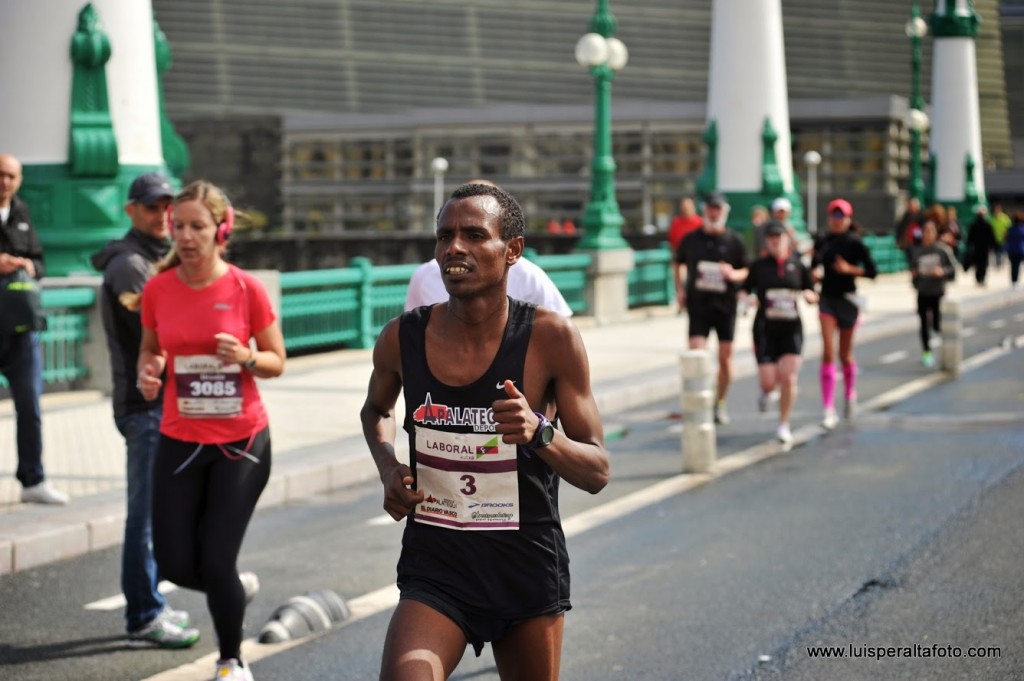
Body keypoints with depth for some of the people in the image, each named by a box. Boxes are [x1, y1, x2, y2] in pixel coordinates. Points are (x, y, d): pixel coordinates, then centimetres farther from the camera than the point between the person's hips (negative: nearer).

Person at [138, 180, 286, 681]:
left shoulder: (246, 289, -10)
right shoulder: (157, 289, -3)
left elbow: (276, 361, 0)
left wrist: (246, 357, -21)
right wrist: (148, 373, -10)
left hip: (242, 442, -3)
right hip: (180, 441, 3)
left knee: (216, 563, -5)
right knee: (175, 565, 0)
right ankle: (239, 587, 36)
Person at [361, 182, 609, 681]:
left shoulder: (551, 339, -11)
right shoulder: (402, 339, -5)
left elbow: (597, 473, -8)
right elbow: (376, 410, 20)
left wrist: (539, 433, -27)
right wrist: (388, 468, 0)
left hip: (529, 569, 0)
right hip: (434, 567, 0)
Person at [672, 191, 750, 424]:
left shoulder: (734, 241, 1)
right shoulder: (691, 239, 4)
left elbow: (747, 271, 6)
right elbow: (678, 264, 18)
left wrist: (734, 274, -16)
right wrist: (680, 289, 6)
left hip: (725, 306, 0)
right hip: (698, 305, 0)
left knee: (725, 358, 6)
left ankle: (720, 403, 23)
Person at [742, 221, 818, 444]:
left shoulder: (798, 265, 4)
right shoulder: (759, 266, 2)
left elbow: (812, 295, 10)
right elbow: (744, 290, 8)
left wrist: (809, 295, -12)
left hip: (791, 328, 0)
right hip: (765, 328, 0)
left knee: (788, 377, -11)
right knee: (768, 382, -6)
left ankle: (784, 425, 5)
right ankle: (766, 391, 34)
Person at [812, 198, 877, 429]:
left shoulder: (854, 243, -5)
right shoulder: (822, 241, 4)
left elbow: (872, 271, -6)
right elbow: (814, 268, 15)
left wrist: (850, 269, -19)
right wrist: (816, 275, -6)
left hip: (847, 298, -2)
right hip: (827, 298, 2)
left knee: (845, 354, 12)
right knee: (828, 352, -11)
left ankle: (850, 395, 40)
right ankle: (829, 410, -14)